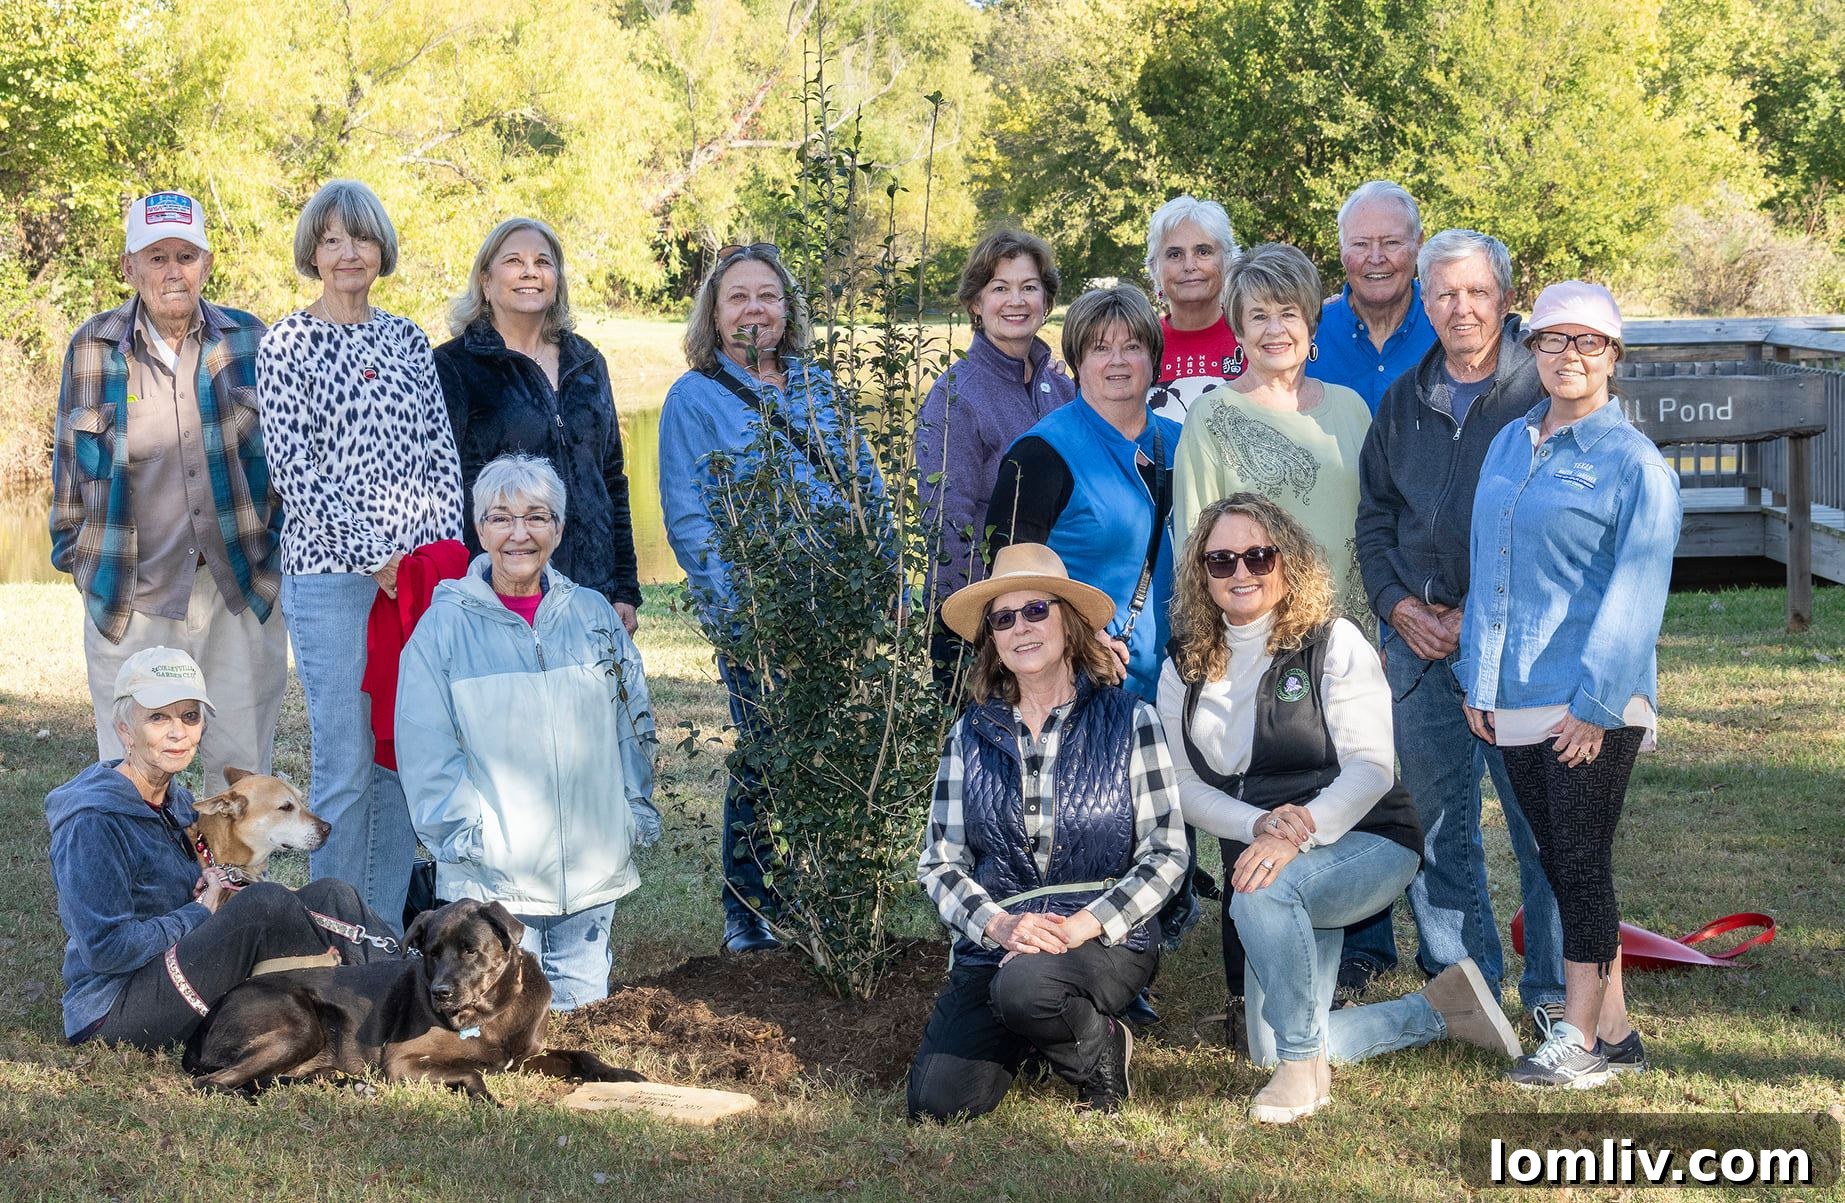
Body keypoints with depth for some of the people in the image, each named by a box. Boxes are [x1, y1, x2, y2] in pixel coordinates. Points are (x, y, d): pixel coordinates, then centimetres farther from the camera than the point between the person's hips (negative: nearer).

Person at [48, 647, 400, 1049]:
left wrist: (219, 891, 0)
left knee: (329, 895, -9)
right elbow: (106, 948, -22)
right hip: (113, 1011, -9)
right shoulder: (92, 822, -17)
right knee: (264, 904, -27)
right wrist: (201, 914, -14)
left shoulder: (177, 801, 11)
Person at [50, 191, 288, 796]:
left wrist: (280, 541, 6)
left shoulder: (248, 340, 3)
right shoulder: (94, 347, 2)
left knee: (244, 766, 6)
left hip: (241, 585, 1)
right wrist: (74, 554, 7)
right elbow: (70, 459, 10)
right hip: (131, 592, -1)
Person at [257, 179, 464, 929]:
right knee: (346, 766, -5)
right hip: (331, 576, -5)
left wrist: (446, 546, -3)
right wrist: (372, 558, -14)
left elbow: (442, 453, 11)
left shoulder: (407, 340, 13)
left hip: (420, 574, 5)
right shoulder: (287, 345, -2)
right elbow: (294, 471, -8)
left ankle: (387, 933, 17)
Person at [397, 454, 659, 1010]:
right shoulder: (445, 625, -3)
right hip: (493, 872, -3)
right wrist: (464, 834, -10)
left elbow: (634, 722, 14)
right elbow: (426, 750, -4)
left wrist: (636, 808, 7)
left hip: (592, 866, 3)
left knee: (583, 1001, 6)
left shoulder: (593, 614, 7)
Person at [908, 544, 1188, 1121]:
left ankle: (1100, 1047, -3)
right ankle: (1018, 1038, 15)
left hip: (1106, 939, -3)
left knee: (1024, 985, -37)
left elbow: (1167, 852, -3)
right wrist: (997, 924, -13)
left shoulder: (1130, 722, 1)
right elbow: (938, 863, 6)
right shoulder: (970, 736, 8)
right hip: (995, 940, 3)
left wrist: (1085, 924, -16)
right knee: (937, 1102, -16)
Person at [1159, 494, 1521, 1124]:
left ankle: (1305, 1064, -21)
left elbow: (1370, 768, -15)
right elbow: (1184, 786, -1)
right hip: (1282, 881, 6)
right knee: (1273, 1052, -1)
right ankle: (1442, 1008, 19)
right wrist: (1259, 824, -21)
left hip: (1368, 843, -6)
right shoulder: (1185, 670, 5)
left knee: (1262, 891, -38)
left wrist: (1295, 836, -31)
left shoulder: (1332, 642, -7)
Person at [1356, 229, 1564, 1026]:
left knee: (1540, 817, -2)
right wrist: (1398, 604, 2)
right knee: (1435, 817, 9)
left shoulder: (1543, 393, -3)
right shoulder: (1404, 401, 13)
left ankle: (1554, 994, 7)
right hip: (1418, 639, 5)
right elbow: (1373, 515, 18)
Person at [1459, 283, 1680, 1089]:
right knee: (1559, 863, 9)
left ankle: (1582, 1039, 3)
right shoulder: (1508, 447, 13)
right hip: (1516, 700, 7)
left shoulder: (1634, 462, -7)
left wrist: (1596, 702, -16)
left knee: (1581, 862, -4)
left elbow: (1634, 592, -12)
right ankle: (1614, 1031, 18)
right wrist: (1478, 681, 13)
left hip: (1593, 705, -7)